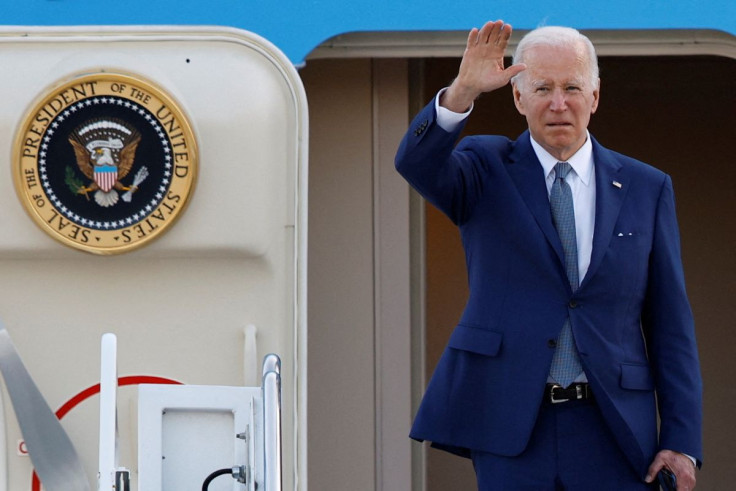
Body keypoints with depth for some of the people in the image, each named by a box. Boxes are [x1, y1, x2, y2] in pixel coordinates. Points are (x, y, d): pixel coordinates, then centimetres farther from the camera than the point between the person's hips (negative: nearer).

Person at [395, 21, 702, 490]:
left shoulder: (647, 188, 9)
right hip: (510, 433, -1)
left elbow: (670, 324, 7)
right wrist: (462, 92, -34)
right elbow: (417, 164, -16)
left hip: (614, 433, 1)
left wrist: (682, 440, -1)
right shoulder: (487, 170, 6)